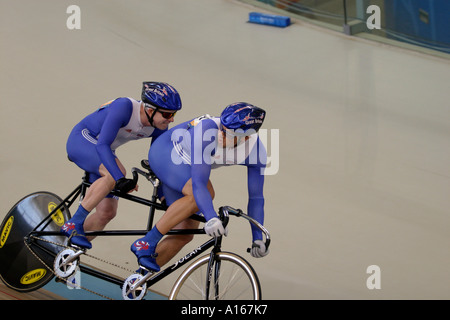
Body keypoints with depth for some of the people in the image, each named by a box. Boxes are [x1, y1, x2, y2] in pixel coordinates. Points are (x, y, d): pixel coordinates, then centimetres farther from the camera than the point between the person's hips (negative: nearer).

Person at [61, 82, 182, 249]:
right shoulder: (124, 107, -33)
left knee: (107, 212, -2)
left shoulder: (159, 128, -12)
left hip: (102, 153, 8)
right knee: (116, 173, -35)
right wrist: (120, 179, -46)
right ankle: (74, 223, -25)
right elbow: (102, 145, -37)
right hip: (81, 139, -7)